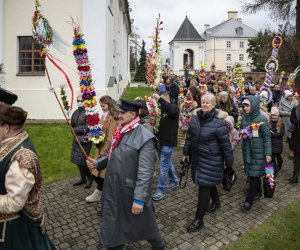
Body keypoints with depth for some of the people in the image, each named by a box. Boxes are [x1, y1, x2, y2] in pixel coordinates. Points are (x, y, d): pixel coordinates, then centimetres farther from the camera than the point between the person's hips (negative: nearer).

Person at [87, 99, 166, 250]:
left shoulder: (144, 137, -22)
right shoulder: (120, 132, 4)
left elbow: (145, 172, -24)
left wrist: (139, 198, -24)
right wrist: (98, 163, 11)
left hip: (130, 191, -7)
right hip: (113, 189, 7)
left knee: (142, 223, 17)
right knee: (113, 224, 20)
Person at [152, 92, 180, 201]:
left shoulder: (174, 107, -11)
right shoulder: (160, 108, 9)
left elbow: (171, 110, -35)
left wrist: (159, 98, -34)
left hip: (168, 142, -7)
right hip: (160, 140, 7)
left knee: (163, 165, -3)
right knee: (167, 162, 20)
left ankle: (161, 190, 7)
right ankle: (175, 181, 39)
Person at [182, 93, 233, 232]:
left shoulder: (219, 123, -17)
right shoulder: (195, 119, 1)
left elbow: (226, 145, -13)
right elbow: (189, 137, 11)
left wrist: (229, 163, -9)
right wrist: (186, 153, 16)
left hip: (211, 161, -6)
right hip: (197, 158, 6)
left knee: (204, 186, -1)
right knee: (208, 183, 22)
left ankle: (199, 219, 12)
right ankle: (216, 201, 51)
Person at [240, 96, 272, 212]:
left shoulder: (261, 119, -13)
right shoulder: (244, 117, 2)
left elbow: (267, 137, -10)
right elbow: (241, 130, 15)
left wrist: (268, 153, -11)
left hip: (258, 151, -5)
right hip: (247, 150, 5)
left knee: (254, 174, -1)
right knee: (251, 172, 14)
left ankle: (249, 200, 8)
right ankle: (258, 191, 37)